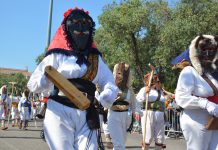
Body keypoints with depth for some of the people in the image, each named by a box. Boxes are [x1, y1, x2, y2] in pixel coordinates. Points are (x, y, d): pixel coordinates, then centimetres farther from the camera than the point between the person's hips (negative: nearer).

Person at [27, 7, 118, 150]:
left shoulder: (95, 57, 14)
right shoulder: (57, 55, 0)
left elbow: (109, 82, 16)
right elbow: (32, 84, -2)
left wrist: (108, 94, -8)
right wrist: (47, 78, -24)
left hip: (86, 115, 4)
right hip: (59, 113, -4)